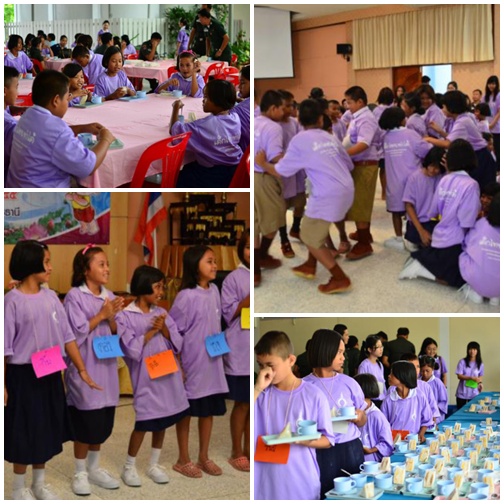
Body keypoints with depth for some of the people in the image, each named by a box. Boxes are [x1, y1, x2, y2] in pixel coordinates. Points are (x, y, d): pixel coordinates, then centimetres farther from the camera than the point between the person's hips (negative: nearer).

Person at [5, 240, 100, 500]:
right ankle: (19, 487, 23)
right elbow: (4, 347, -11)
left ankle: (40, 483, 31)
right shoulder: (12, 301, -13)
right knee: (24, 431, 5)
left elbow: (67, 337, 5)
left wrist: (82, 370, 3)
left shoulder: (51, 297, 3)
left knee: (46, 429, 15)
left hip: (51, 375, 5)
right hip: (23, 375, -5)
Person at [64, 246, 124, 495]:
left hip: (106, 366, 6)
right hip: (84, 368, -6)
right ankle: (80, 473, 16)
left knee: (103, 423, 12)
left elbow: (116, 333, 8)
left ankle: (94, 468, 28)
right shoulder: (74, 296, -11)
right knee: (86, 423, 1)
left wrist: (112, 317, -11)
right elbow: (76, 334, -16)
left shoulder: (109, 296, 6)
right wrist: (101, 315, -15)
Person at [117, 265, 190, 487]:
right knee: (144, 423, -2)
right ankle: (129, 467, 16)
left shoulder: (161, 313, 6)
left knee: (163, 420, 12)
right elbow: (132, 349, -17)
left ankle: (153, 465, 27)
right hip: (145, 377, -5)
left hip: (167, 374, 5)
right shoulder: (125, 316, -10)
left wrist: (164, 329, -13)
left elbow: (177, 344, 4)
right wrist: (151, 331, -17)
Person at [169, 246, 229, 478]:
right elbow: (173, 332, -13)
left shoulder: (214, 290, 3)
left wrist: (220, 346, 14)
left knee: (209, 409, 13)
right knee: (186, 410, 7)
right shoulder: (186, 296, -17)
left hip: (213, 361, 6)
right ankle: (183, 460, 21)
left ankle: (204, 457, 27)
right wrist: (176, 364, -12)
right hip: (192, 363, -6)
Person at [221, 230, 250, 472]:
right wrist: (250, 298, -18)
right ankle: (237, 452, 15)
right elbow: (228, 314, -8)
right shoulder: (234, 278, -6)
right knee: (242, 403, 3)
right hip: (241, 349, -4)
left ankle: (248, 448, 23)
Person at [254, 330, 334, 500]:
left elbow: (328, 440, 0)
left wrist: (306, 440, -21)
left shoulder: (314, 395, -5)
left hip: (302, 486, -2)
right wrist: (257, 389, -15)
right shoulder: (260, 393, 3)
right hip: (265, 486, 2)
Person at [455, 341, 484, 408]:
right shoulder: (462, 362, -7)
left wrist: (480, 383, -8)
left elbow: (480, 376, 13)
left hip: (474, 393, 1)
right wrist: (471, 378, -21)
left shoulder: (480, 364, 1)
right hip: (462, 393, -1)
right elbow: (459, 376, -10)